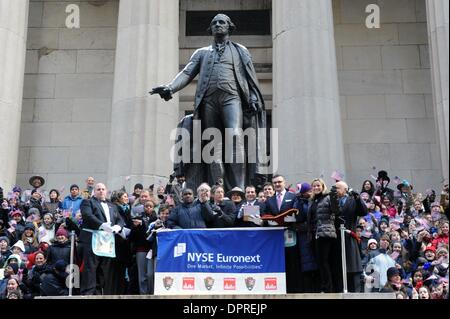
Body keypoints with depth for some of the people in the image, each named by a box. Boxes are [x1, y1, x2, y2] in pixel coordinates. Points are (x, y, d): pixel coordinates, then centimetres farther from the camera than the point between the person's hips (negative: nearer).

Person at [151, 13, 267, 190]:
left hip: (231, 97, -2)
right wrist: (170, 88, -6)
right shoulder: (202, 53, 26)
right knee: (214, 145, -5)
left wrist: (253, 98, -4)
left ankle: (239, 191, -27)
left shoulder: (240, 50, 22)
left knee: (235, 136, -24)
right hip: (209, 99, 2)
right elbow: (187, 73, 13)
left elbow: (250, 76, 14)